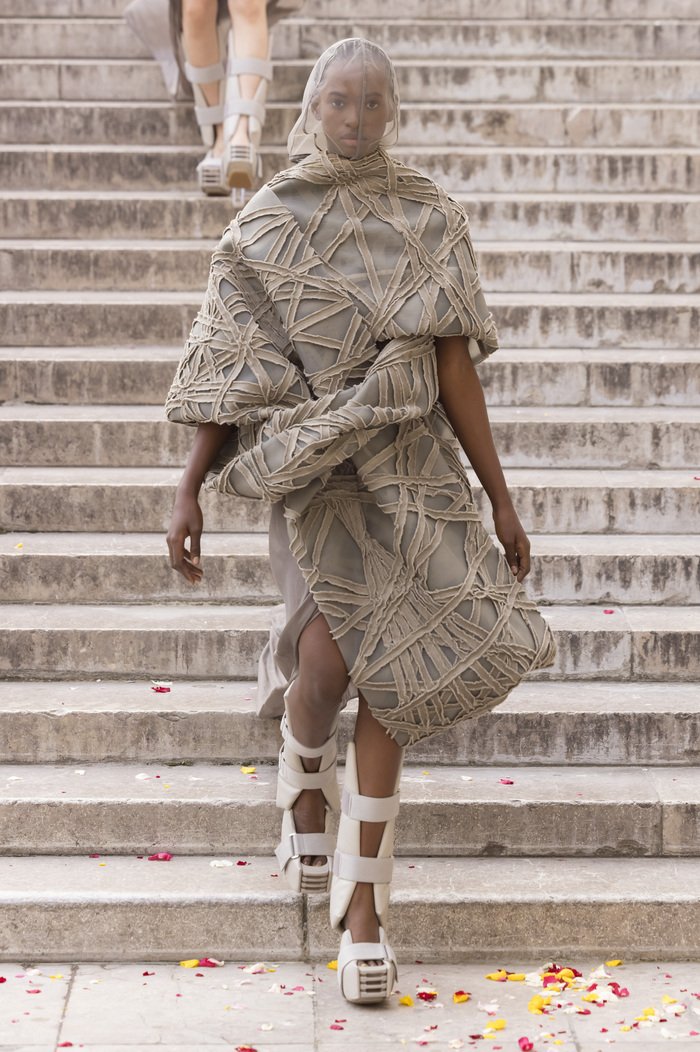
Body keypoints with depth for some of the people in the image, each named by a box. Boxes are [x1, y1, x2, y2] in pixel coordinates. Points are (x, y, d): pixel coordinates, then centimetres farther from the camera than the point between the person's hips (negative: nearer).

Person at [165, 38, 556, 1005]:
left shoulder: (430, 221, 5)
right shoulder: (264, 227, 4)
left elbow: (454, 371, 5)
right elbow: (228, 377, 4)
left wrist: (501, 501, 2)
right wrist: (188, 492, -1)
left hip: (409, 462, 2)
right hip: (308, 462, -1)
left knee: (388, 669, -3)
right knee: (339, 640, -24)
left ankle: (363, 900, 10)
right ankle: (305, 781, 11)